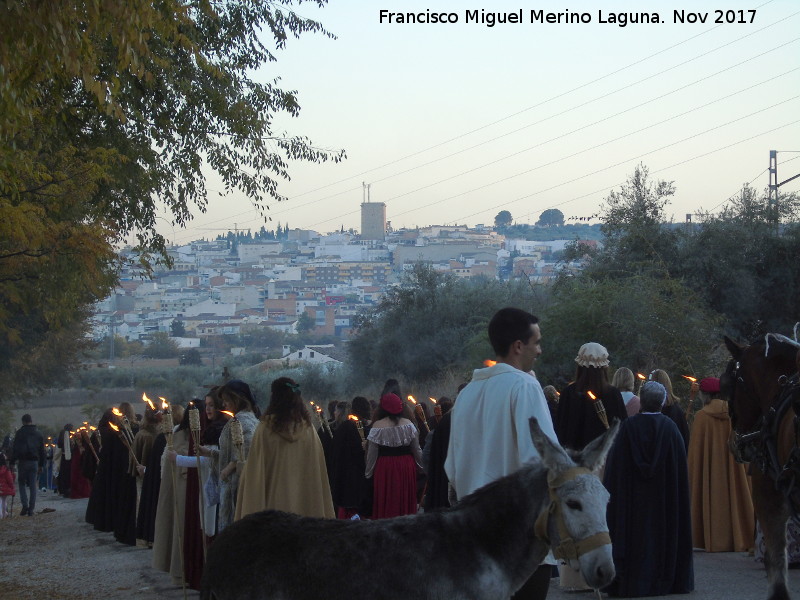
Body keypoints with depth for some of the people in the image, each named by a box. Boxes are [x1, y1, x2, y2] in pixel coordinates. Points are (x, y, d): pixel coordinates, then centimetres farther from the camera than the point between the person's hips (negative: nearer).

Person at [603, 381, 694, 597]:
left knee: (635, 535, 4)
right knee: (661, 531, 9)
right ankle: (663, 579, 11)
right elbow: (680, 467, 0)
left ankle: (631, 582, 3)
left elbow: (614, 465, -4)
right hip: (663, 496, 1)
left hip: (633, 496, -1)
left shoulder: (628, 427, -8)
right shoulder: (670, 427, -5)